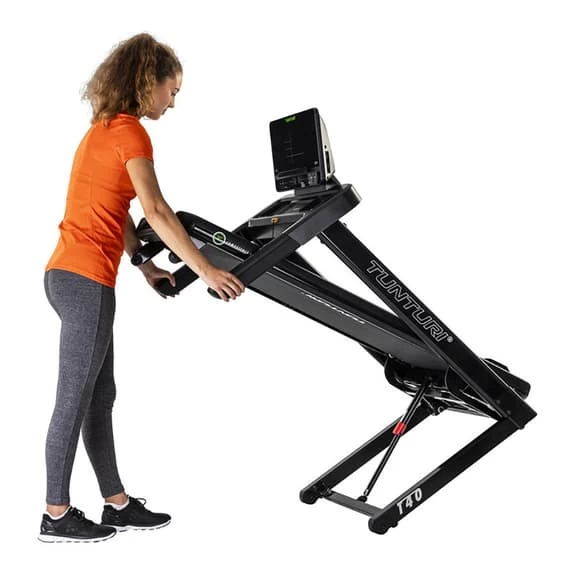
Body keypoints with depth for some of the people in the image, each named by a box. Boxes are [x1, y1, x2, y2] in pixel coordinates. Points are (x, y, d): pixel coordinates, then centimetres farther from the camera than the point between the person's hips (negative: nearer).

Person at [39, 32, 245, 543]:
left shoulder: (104, 128, 19)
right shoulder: (129, 131, -10)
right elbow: (156, 210, -19)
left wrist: (145, 267, 22)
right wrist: (206, 270, -17)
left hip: (72, 276, 10)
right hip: (85, 280, -10)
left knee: (99, 398, 13)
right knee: (74, 402, -1)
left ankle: (117, 503, 23)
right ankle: (56, 515, 11)